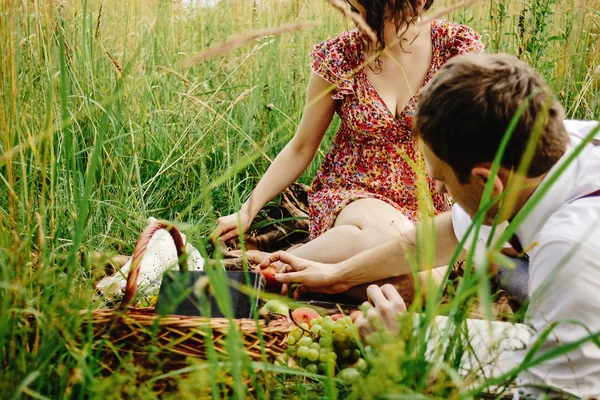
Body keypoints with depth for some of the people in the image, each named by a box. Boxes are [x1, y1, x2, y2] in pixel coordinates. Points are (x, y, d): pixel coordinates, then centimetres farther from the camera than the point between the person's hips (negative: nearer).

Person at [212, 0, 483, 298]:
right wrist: (247, 211, 1)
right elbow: (302, 147, 4)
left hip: (429, 207, 2)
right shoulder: (338, 56, -5)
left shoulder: (457, 46, -6)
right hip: (348, 195, -1)